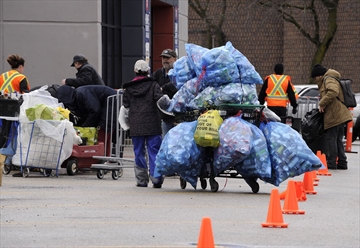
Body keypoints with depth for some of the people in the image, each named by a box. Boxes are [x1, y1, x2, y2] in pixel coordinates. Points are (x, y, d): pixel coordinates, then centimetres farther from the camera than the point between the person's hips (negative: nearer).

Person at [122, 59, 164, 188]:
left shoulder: (128, 88, 6)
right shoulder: (153, 85, -2)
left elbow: (125, 105, 8)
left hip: (135, 125, 2)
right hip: (152, 124, -2)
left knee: (139, 153, 9)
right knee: (154, 151, -1)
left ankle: (141, 180, 9)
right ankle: (156, 178, -9)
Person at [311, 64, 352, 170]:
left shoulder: (329, 79, -10)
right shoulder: (326, 80, 24)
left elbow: (333, 92, -28)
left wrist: (322, 104, -21)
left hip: (334, 115, -11)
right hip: (340, 115, 11)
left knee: (330, 138, -6)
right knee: (338, 139, 14)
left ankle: (331, 163, -4)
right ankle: (342, 163, 16)